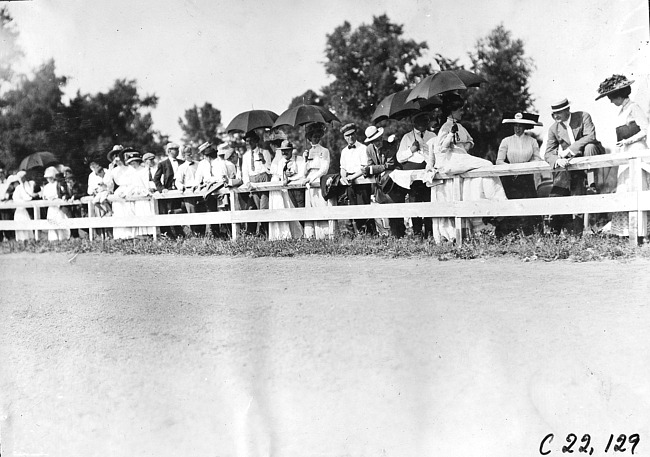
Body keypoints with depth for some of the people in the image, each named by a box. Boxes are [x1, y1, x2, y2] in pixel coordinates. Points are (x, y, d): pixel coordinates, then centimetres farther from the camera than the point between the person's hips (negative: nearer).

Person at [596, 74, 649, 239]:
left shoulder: (634, 108, -7)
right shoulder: (621, 111, 18)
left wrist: (628, 141, -19)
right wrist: (616, 151, 16)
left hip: (636, 151, -9)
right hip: (625, 154, 9)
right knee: (623, 191, 4)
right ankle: (625, 231, 4)